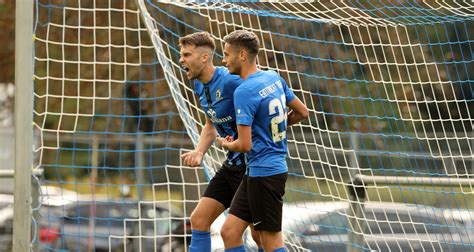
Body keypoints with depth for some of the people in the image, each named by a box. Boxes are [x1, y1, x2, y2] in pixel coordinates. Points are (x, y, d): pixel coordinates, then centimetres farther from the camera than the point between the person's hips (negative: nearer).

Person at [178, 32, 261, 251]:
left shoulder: (231, 81, -21)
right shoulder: (200, 86, 8)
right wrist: (198, 153, 7)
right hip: (231, 165, 9)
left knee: (260, 234, -4)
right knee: (199, 219, 5)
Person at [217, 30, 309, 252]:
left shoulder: (244, 91, -18)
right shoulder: (274, 78, 6)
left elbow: (244, 145, -20)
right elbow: (302, 112, 18)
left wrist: (225, 144, 1)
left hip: (264, 173, -9)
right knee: (229, 232, 8)